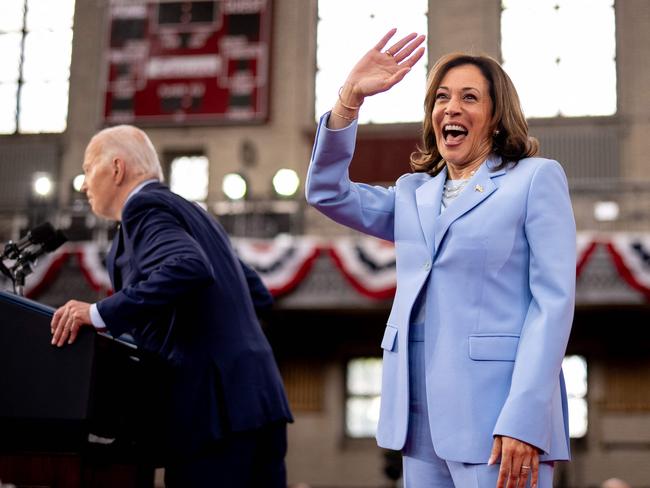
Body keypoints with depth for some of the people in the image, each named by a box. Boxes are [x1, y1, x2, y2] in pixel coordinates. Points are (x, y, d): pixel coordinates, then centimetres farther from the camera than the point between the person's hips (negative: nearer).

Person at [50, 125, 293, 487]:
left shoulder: (144, 207, -4)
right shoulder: (189, 211, 23)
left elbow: (188, 268, -24)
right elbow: (256, 291, 25)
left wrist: (101, 314, -21)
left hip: (218, 402, -9)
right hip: (258, 396, 9)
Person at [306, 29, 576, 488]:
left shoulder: (536, 179, 2)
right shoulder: (413, 194, 18)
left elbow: (554, 300, -6)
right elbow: (327, 191, 7)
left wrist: (524, 420, -16)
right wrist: (350, 97, -4)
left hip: (494, 415, -5)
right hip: (419, 417, 5)